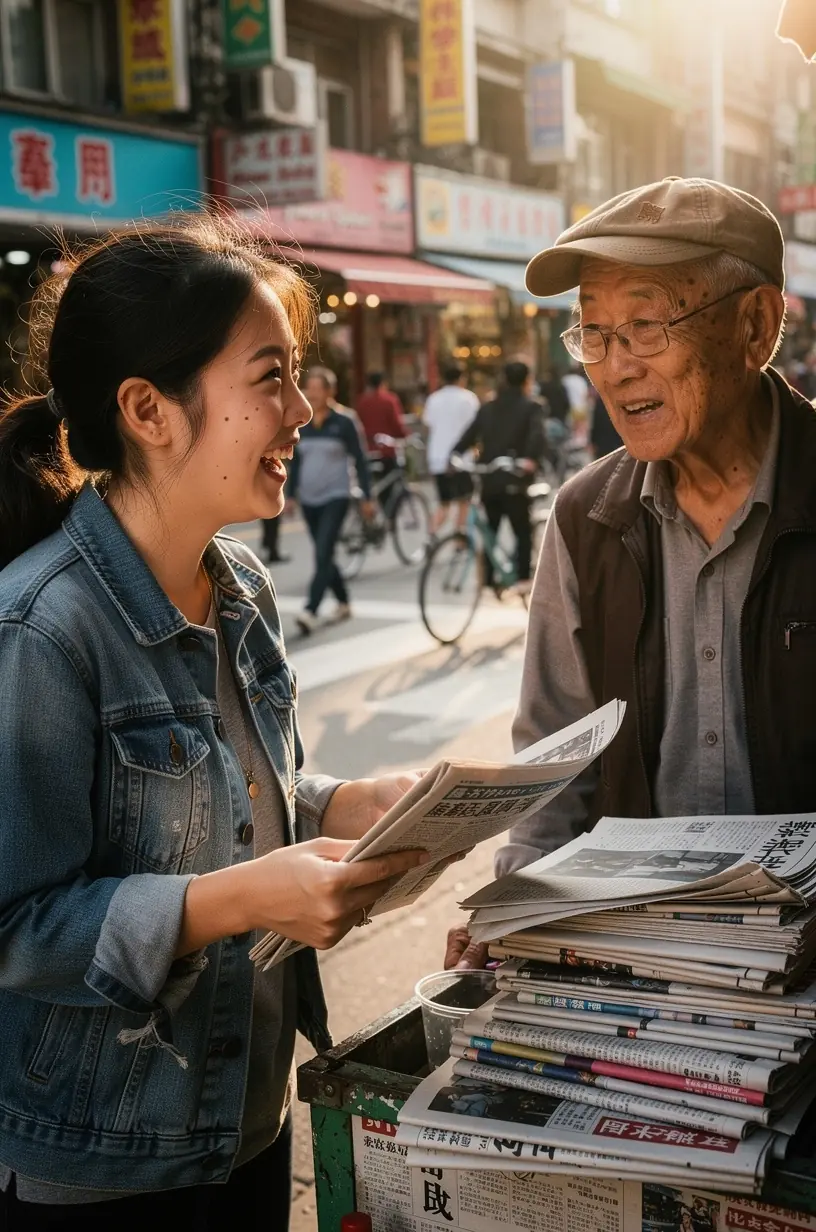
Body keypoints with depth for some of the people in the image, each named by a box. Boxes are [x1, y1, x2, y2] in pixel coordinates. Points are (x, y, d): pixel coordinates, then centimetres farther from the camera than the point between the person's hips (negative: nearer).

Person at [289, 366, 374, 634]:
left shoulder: (343, 423, -5)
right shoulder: (301, 425, 6)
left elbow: (359, 461, -2)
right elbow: (296, 461, 14)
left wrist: (367, 497, -4)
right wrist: (292, 495, 10)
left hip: (335, 497, -5)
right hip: (309, 500, 5)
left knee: (323, 555, -15)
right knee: (324, 556, 13)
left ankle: (310, 611, -20)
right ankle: (343, 602, 30)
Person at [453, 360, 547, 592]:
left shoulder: (487, 408, 15)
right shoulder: (532, 407, 0)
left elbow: (469, 436, 4)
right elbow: (537, 435, -19)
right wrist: (531, 459, -30)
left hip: (489, 480, 4)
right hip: (514, 481, -4)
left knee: (490, 531, 14)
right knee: (523, 531, 5)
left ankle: (488, 579, 14)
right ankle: (523, 578, -2)